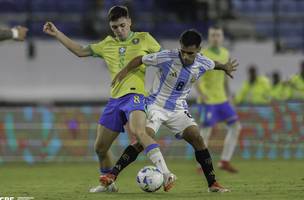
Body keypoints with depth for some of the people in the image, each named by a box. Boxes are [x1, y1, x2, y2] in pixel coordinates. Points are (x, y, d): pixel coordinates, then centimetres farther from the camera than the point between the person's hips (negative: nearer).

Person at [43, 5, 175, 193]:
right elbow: (80, 51, 26)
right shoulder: (107, 44, 18)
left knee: (139, 132, -35)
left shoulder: (143, 39, 6)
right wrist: (57, 34, 24)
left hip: (135, 95, -6)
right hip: (115, 99, 6)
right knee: (100, 147, 8)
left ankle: (165, 174, -42)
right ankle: (108, 184, 30)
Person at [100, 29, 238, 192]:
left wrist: (225, 67, 37)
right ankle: (112, 176, -22)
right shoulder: (167, 57, -20)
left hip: (178, 109, 4)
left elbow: (214, 65, 19)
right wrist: (124, 72, -17)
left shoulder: (203, 64, -7)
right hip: (156, 104, -4)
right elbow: (140, 60, -8)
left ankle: (212, 184, -2)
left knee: (197, 139, -12)